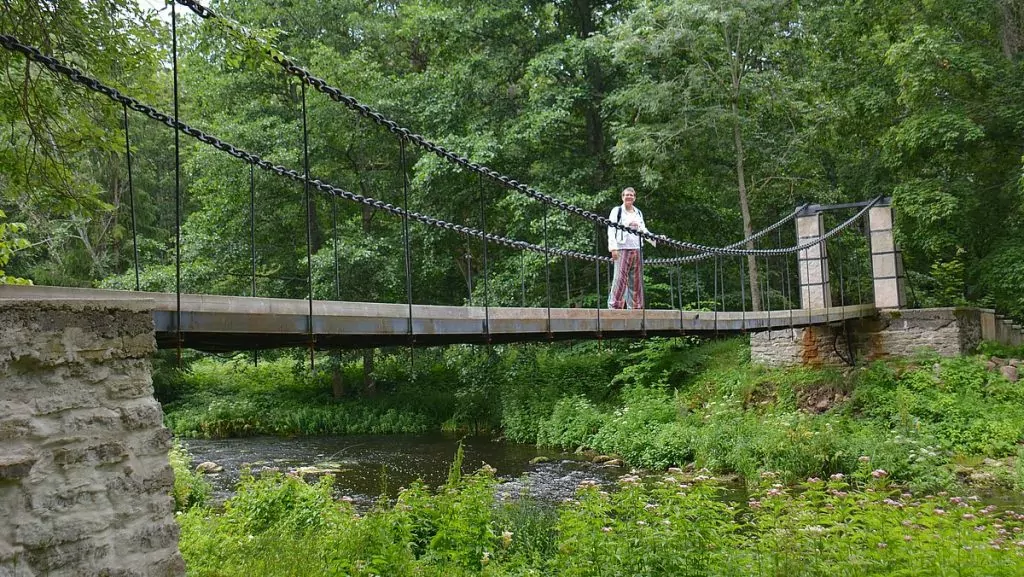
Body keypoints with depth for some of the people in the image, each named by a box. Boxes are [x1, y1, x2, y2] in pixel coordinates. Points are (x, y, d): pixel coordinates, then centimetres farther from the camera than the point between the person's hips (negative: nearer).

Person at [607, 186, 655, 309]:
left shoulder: (638, 213, 20)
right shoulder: (617, 211, 3)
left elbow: (643, 230, 24)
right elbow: (611, 230, -5)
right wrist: (613, 248, -16)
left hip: (636, 249, 6)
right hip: (622, 249, -6)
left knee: (636, 280, 4)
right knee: (620, 278, -12)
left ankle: (635, 306, 9)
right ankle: (614, 306, -11)